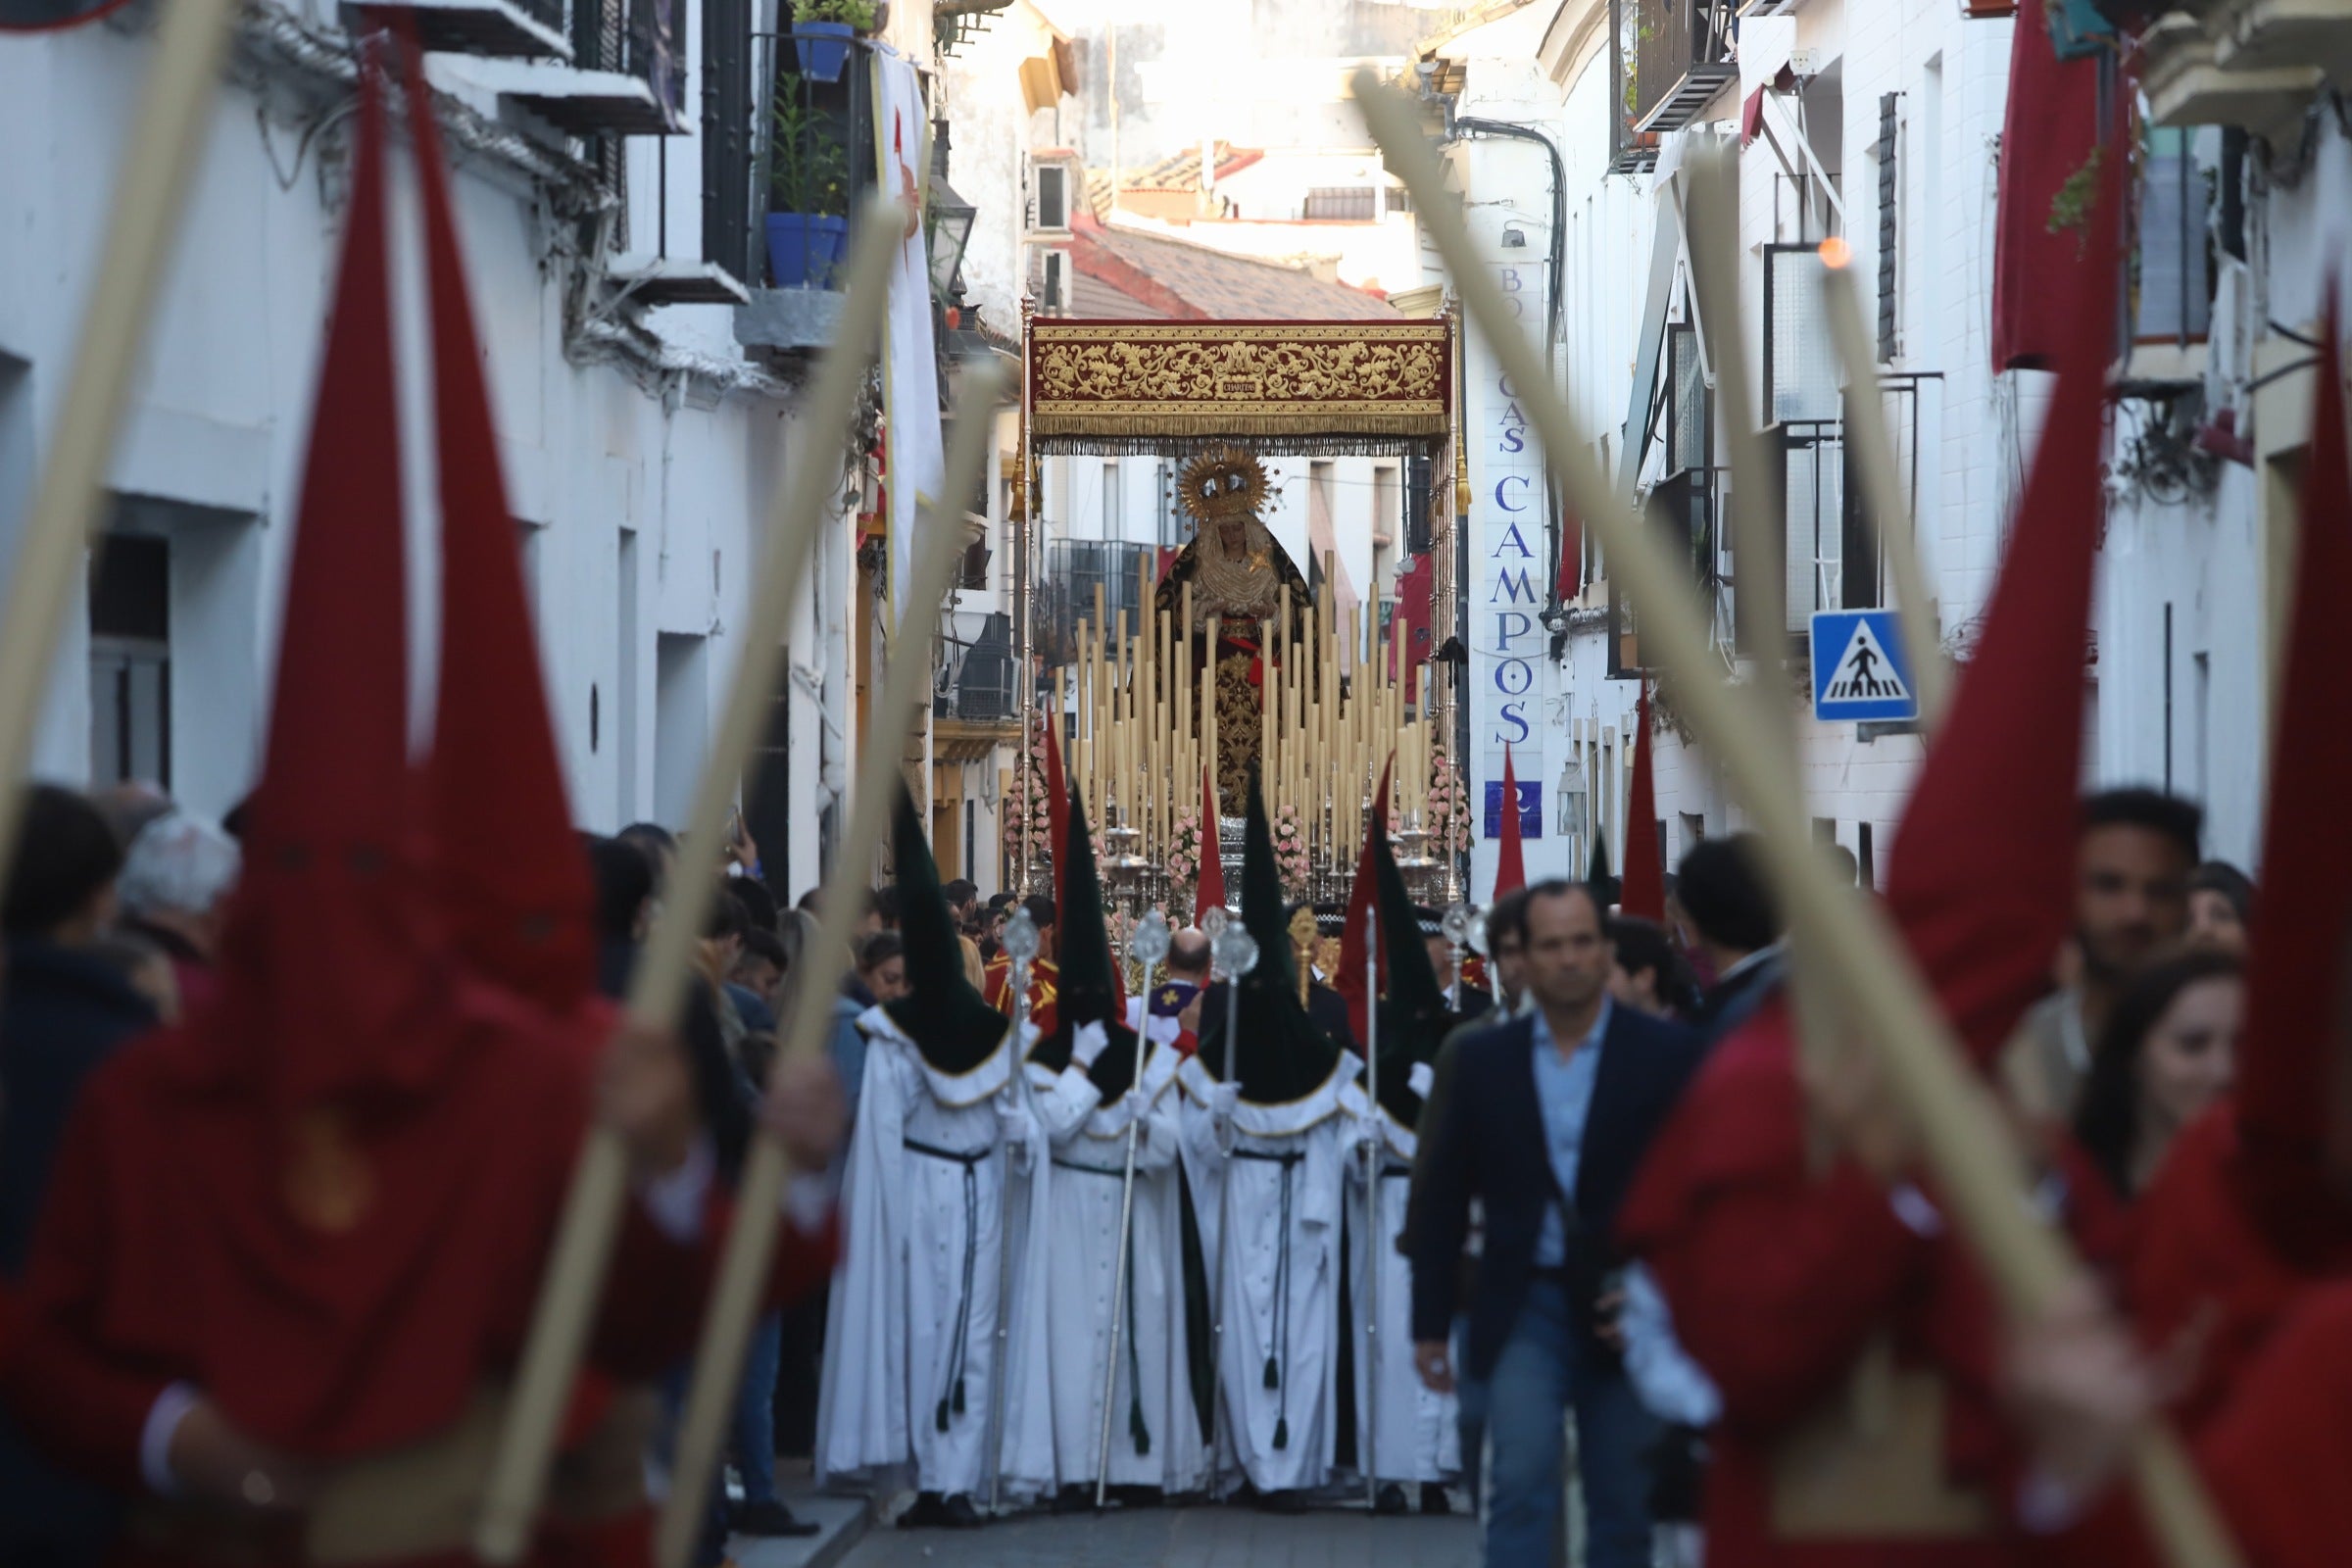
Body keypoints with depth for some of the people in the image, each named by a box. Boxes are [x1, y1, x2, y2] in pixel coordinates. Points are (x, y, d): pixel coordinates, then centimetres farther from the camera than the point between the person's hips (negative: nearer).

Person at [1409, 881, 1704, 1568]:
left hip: (1626, 1312, 0)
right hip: (1525, 1308, 0)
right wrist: (1430, 1323, 7)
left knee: (1622, 1506, 7)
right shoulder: (1484, 1059, 4)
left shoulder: (1667, 1053, -2)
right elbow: (1445, 1196, 7)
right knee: (1521, 1483, -14)